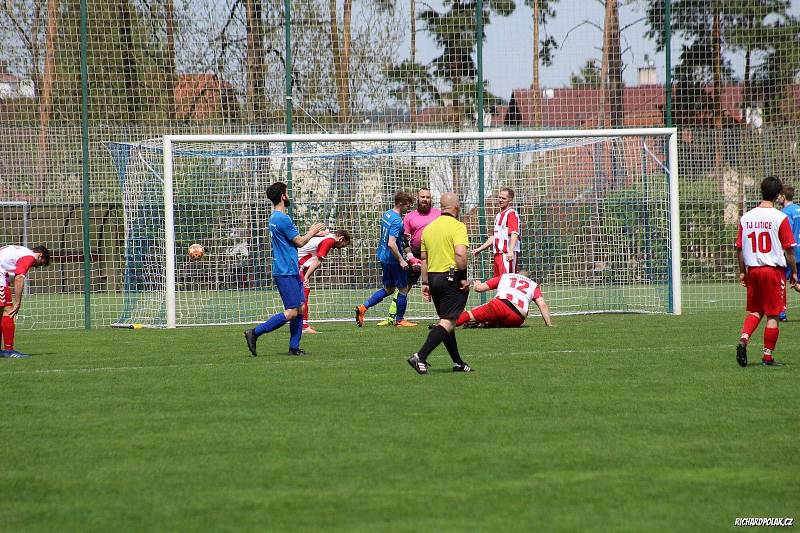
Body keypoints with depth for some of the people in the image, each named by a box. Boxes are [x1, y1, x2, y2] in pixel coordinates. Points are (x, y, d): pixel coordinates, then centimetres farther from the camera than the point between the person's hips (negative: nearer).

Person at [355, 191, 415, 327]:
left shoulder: (387, 214, 7)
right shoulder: (397, 221, -22)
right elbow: (391, 243, -29)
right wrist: (401, 260, -22)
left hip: (383, 257, 9)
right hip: (393, 259, -9)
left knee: (388, 289, 18)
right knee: (403, 289, 6)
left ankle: (363, 307, 7)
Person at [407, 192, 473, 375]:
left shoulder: (429, 228, 12)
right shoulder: (457, 226, -10)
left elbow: (424, 258, 14)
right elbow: (460, 253, -23)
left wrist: (425, 283, 18)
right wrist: (463, 277, -15)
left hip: (433, 277, 8)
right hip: (451, 277, -8)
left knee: (446, 320, 15)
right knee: (447, 322, -8)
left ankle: (458, 363, 20)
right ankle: (420, 357, -21)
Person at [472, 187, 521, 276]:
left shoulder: (511, 214, -8)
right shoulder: (499, 215, 23)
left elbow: (514, 234, -22)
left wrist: (511, 251, -36)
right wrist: (480, 249, 31)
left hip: (507, 255, -10)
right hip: (498, 254, 10)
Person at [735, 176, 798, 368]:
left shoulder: (746, 217, 3)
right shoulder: (780, 218, -10)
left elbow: (740, 248, 7)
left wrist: (742, 271, 17)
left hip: (752, 270, 4)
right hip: (774, 269, -4)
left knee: (754, 311, 16)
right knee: (772, 314, 3)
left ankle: (744, 339, -9)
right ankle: (768, 356, 5)